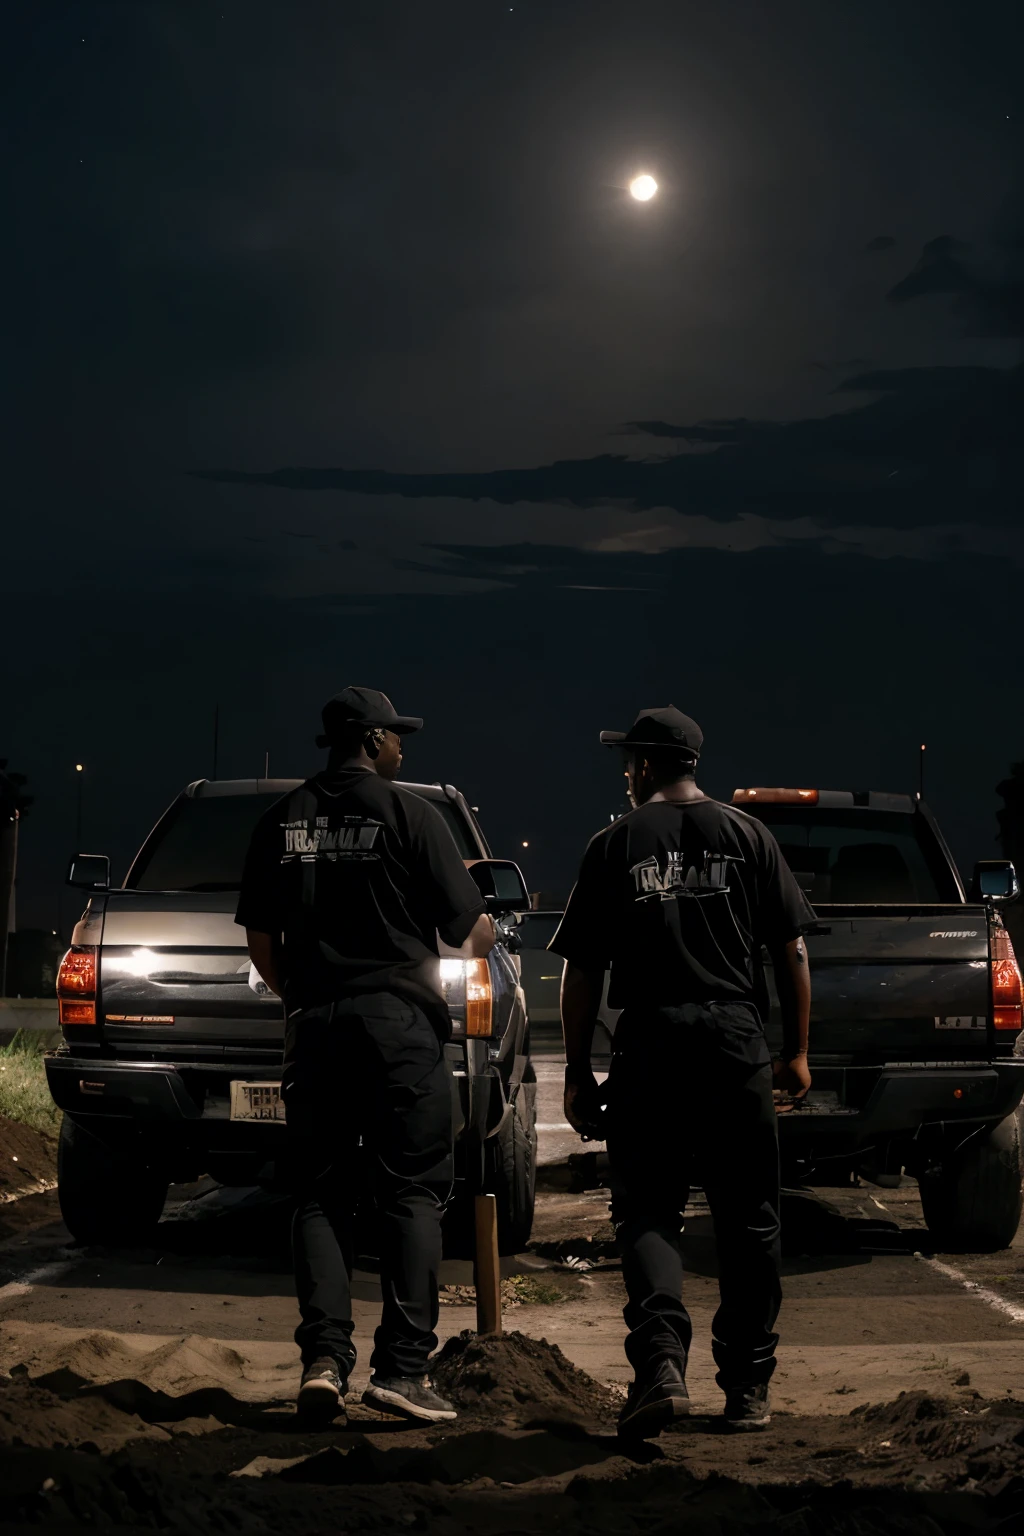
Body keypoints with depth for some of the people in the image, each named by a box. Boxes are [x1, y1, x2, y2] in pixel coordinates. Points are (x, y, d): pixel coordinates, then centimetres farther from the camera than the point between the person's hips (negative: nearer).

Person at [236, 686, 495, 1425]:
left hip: (315, 1024, 4)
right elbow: (469, 930, -3)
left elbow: (261, 939, 12)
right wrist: (484, 936, 20)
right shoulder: (407, 812, -4)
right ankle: (403, 1367, -5)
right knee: (412, 1196, 1)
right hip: (398, 1018, -4)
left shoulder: (285, 819, 9)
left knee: (321, 1196, 9)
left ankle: (324, 1358, -2)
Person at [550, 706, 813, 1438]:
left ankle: (661, 1358, -19)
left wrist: (577, 1072, 9)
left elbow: (582, 971, 3)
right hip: (738, 1041, 1)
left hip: (649, 1048, -1)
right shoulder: (747, 835, 8)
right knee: (749, 1221, 11)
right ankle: (749, 1388, 16)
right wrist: (797, 1050, 11)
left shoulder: (614, 844, 5)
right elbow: (792, 950, 5)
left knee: (648, 1214, 3)